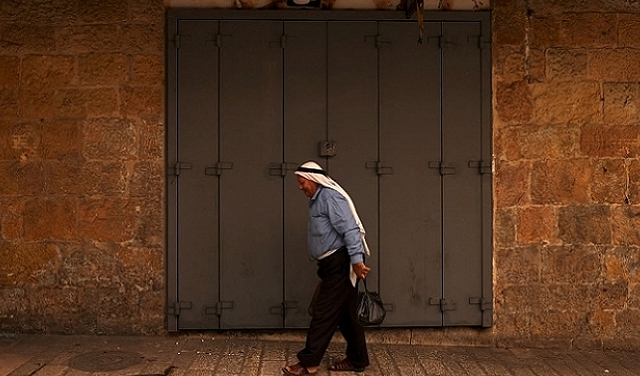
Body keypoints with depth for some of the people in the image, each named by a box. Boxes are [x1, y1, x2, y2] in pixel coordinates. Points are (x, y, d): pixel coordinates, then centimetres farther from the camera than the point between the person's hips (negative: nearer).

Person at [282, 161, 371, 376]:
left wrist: (357, 260, -28)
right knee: (344, 314, 13)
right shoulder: (318, 200, 19)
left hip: (340, 264, -10)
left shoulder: (330, 197, -13)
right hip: (333, 265, 10)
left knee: (324, 313, -6)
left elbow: (349, 229, -22)